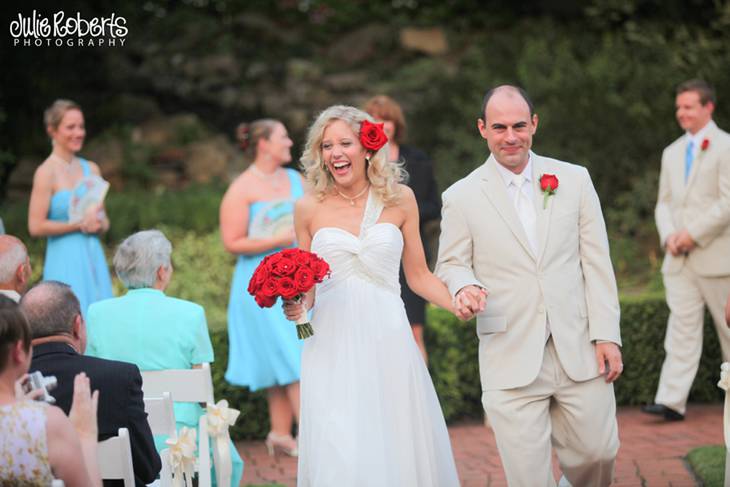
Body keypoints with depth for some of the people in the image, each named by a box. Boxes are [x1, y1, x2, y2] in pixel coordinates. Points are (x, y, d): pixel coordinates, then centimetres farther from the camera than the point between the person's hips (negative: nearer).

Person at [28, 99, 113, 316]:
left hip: (94, 258, 6)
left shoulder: (91, 169, 11)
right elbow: (36, 226, -13)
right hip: (65, 260, -6)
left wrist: (98, 223, -4)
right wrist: (80, 225, -12)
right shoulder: (47, 172, -7)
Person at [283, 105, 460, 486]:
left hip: (387, 340, 0)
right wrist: (298, 305, -8)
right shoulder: (309, 208, 4)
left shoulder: (400, 199, 5)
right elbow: (308, 287, 13)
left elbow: (419, 275, 10)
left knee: (397, 449, 1)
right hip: (332, 344, 0)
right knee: (338, 456, -5)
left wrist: (461, 304, -5)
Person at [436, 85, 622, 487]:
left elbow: (596, 262, 4)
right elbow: (452, 263, 7)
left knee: (598, 451, 9)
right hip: (512, 359, -1)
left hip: (579, 350, 2)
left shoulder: (574, 179, 5)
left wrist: (607, 334, -2)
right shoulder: (461, 197, 1)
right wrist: (464, 286, -17)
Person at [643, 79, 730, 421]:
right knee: (682, 327, -2)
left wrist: (693, 234, -16)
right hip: (679, 259, 5)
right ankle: (672, 401, -8)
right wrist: (668, 235, -3)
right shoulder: (672, 153, 16)